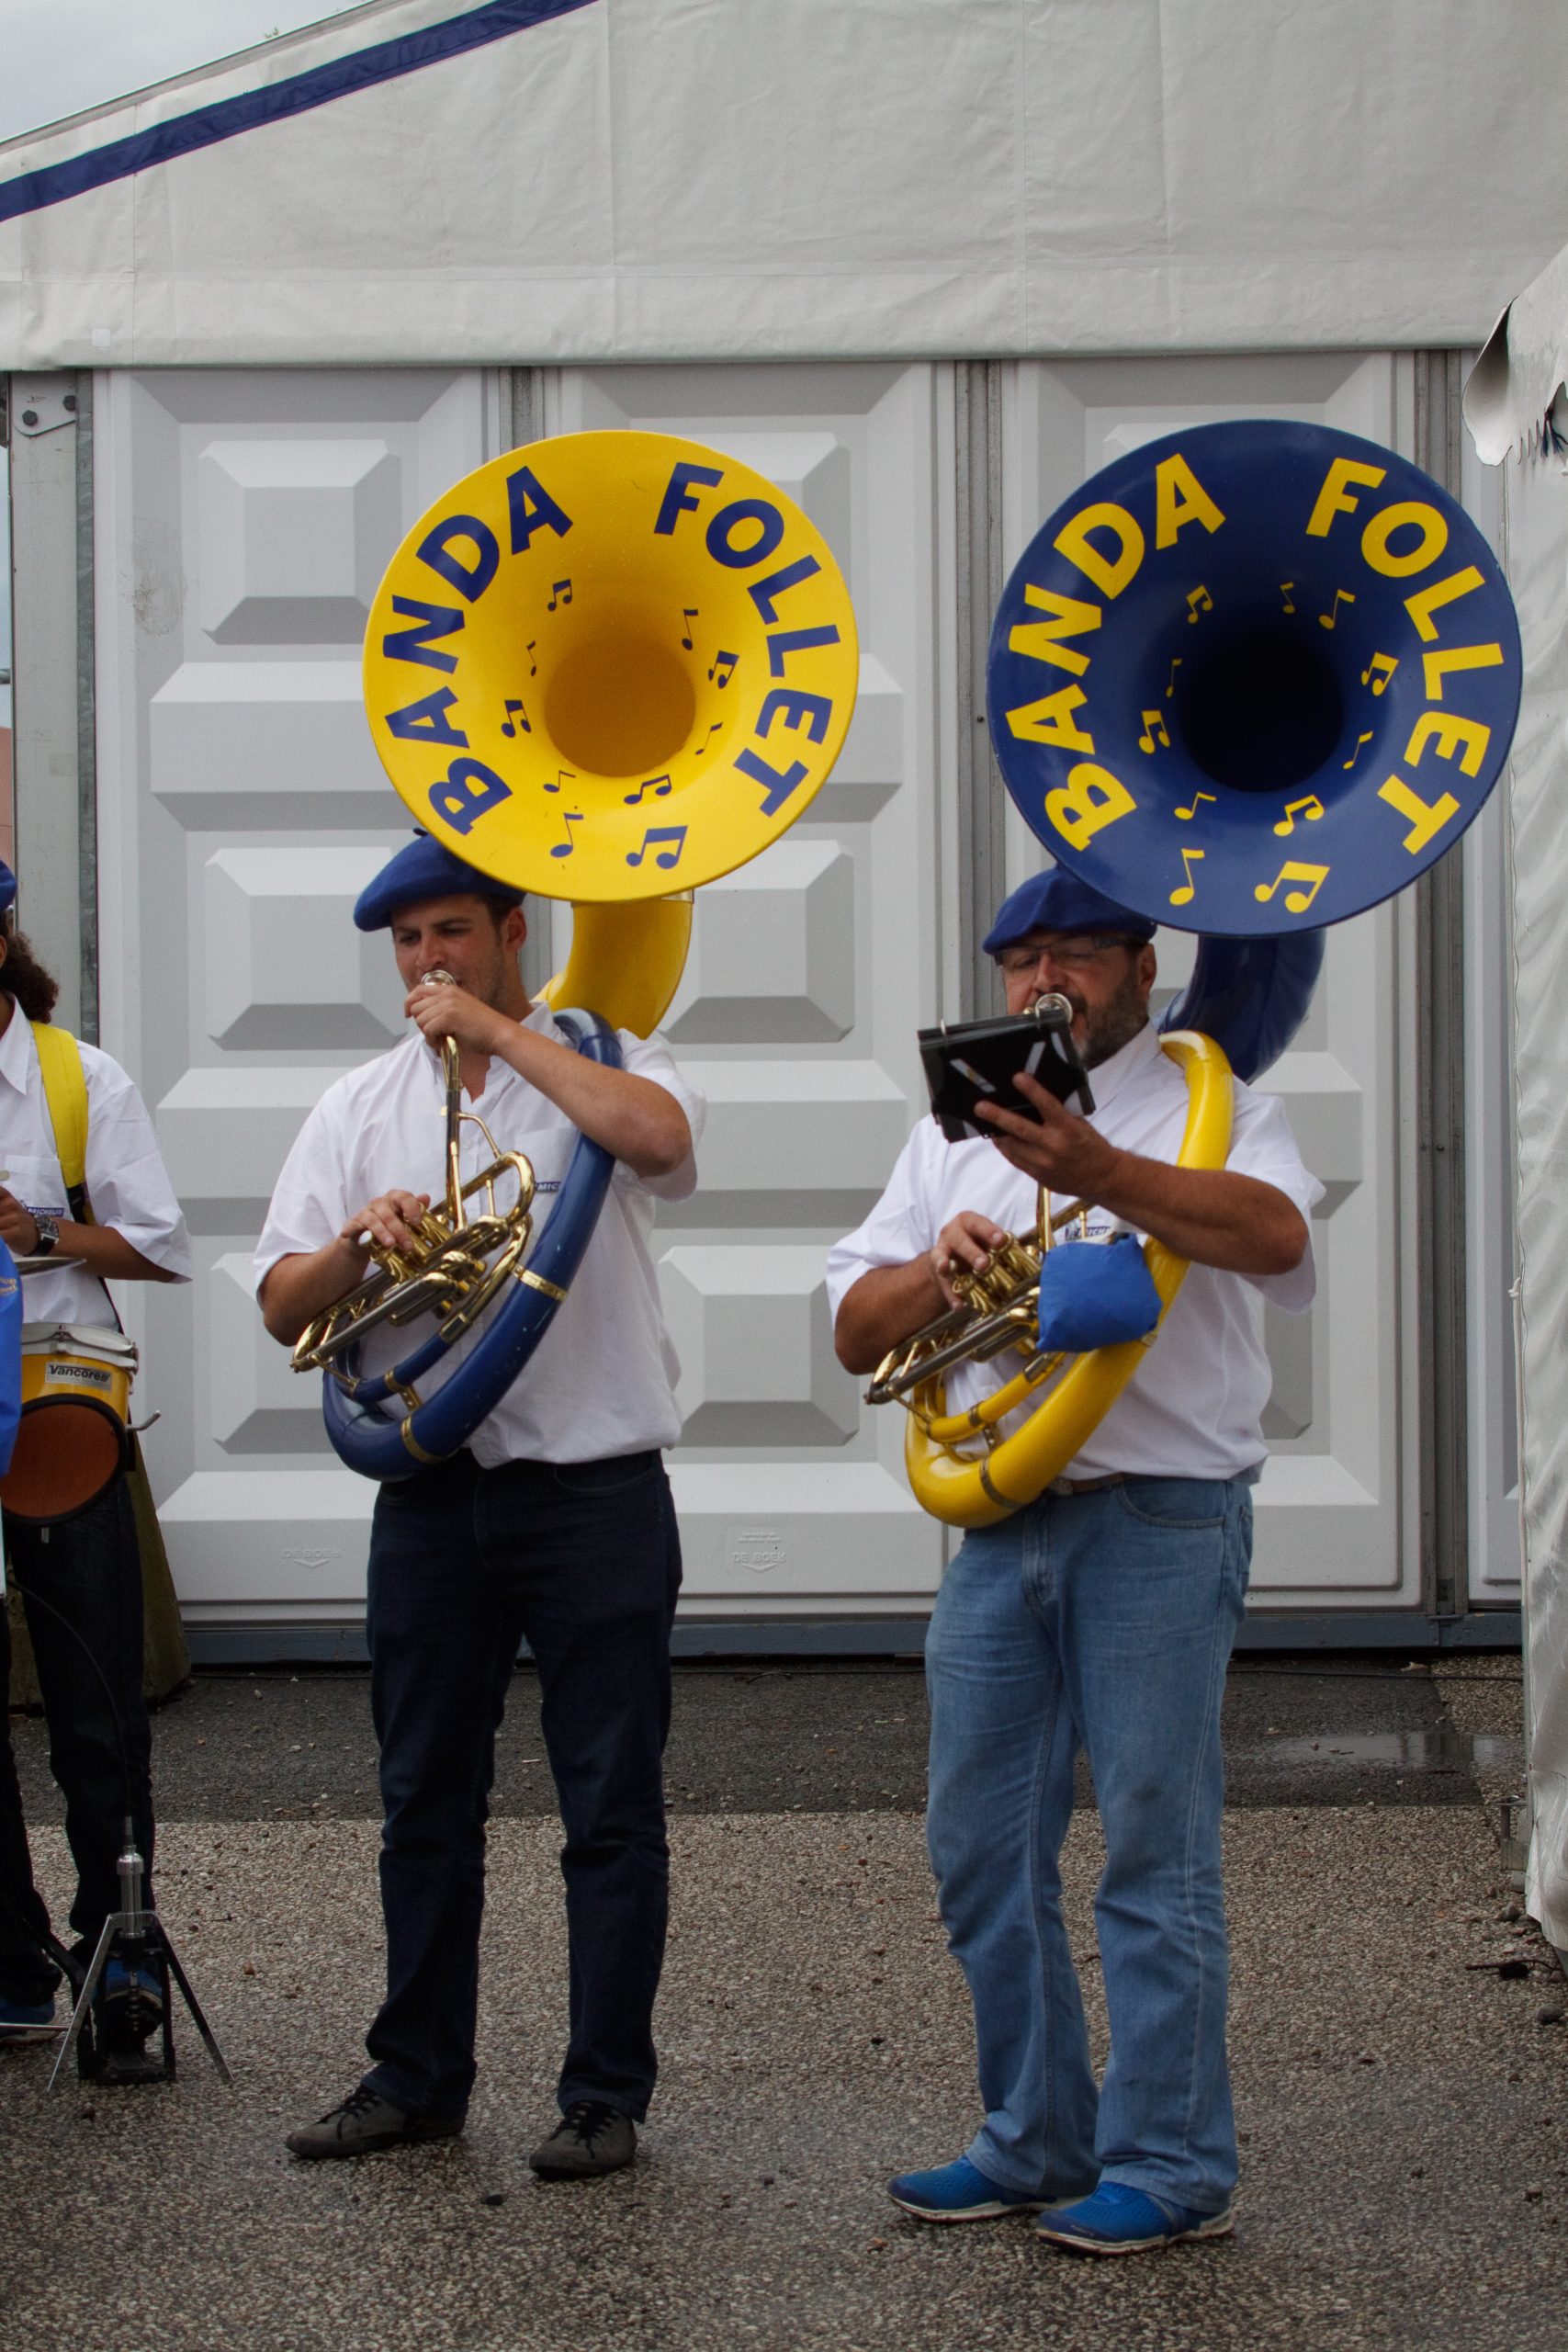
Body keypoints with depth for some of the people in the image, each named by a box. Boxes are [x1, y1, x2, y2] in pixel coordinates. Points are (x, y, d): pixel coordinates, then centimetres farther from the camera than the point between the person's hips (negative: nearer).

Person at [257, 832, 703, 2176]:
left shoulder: (600, 1061, 0)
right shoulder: (361, 1108, 11)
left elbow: (657, 1134, -25)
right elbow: (282, 1306, 6)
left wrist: (494, 1029, -15)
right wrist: (361, 1242, -16)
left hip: (594, 1493, -4)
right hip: (430, 1496, 4)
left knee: (611, 1809, 2)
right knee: (425, 1803, 11)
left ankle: (607, 2093, 11)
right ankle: (419, 2078, 23)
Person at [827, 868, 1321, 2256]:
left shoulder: (1202, 1100, 0)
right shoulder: (956, 1129, 18)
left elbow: (1276, 1232, -23)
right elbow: (858, 1333, 13)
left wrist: (1098, 1173, -37)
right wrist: (936, 1270, -9)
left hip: (1161, 1520, -6)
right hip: (1001, 1523, 6)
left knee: (1155, 1853, -4)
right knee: (980, 1850, 9)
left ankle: (1172, 2166, 4)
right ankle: (1038, 2143, 21)